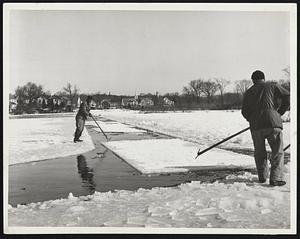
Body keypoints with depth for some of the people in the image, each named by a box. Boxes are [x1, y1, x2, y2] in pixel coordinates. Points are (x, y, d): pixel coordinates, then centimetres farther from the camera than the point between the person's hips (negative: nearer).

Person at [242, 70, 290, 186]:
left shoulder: (249, 92, 16)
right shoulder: (273, 86, 10)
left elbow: (244, 112, 13)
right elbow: (288, 97, 5)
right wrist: (280, 112, 14)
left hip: (255, 126, 3)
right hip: (273, 123, -2)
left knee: (259, 152, 17)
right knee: (278, 151, 4)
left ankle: (262, 177, 20)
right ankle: (275, 178, -5)